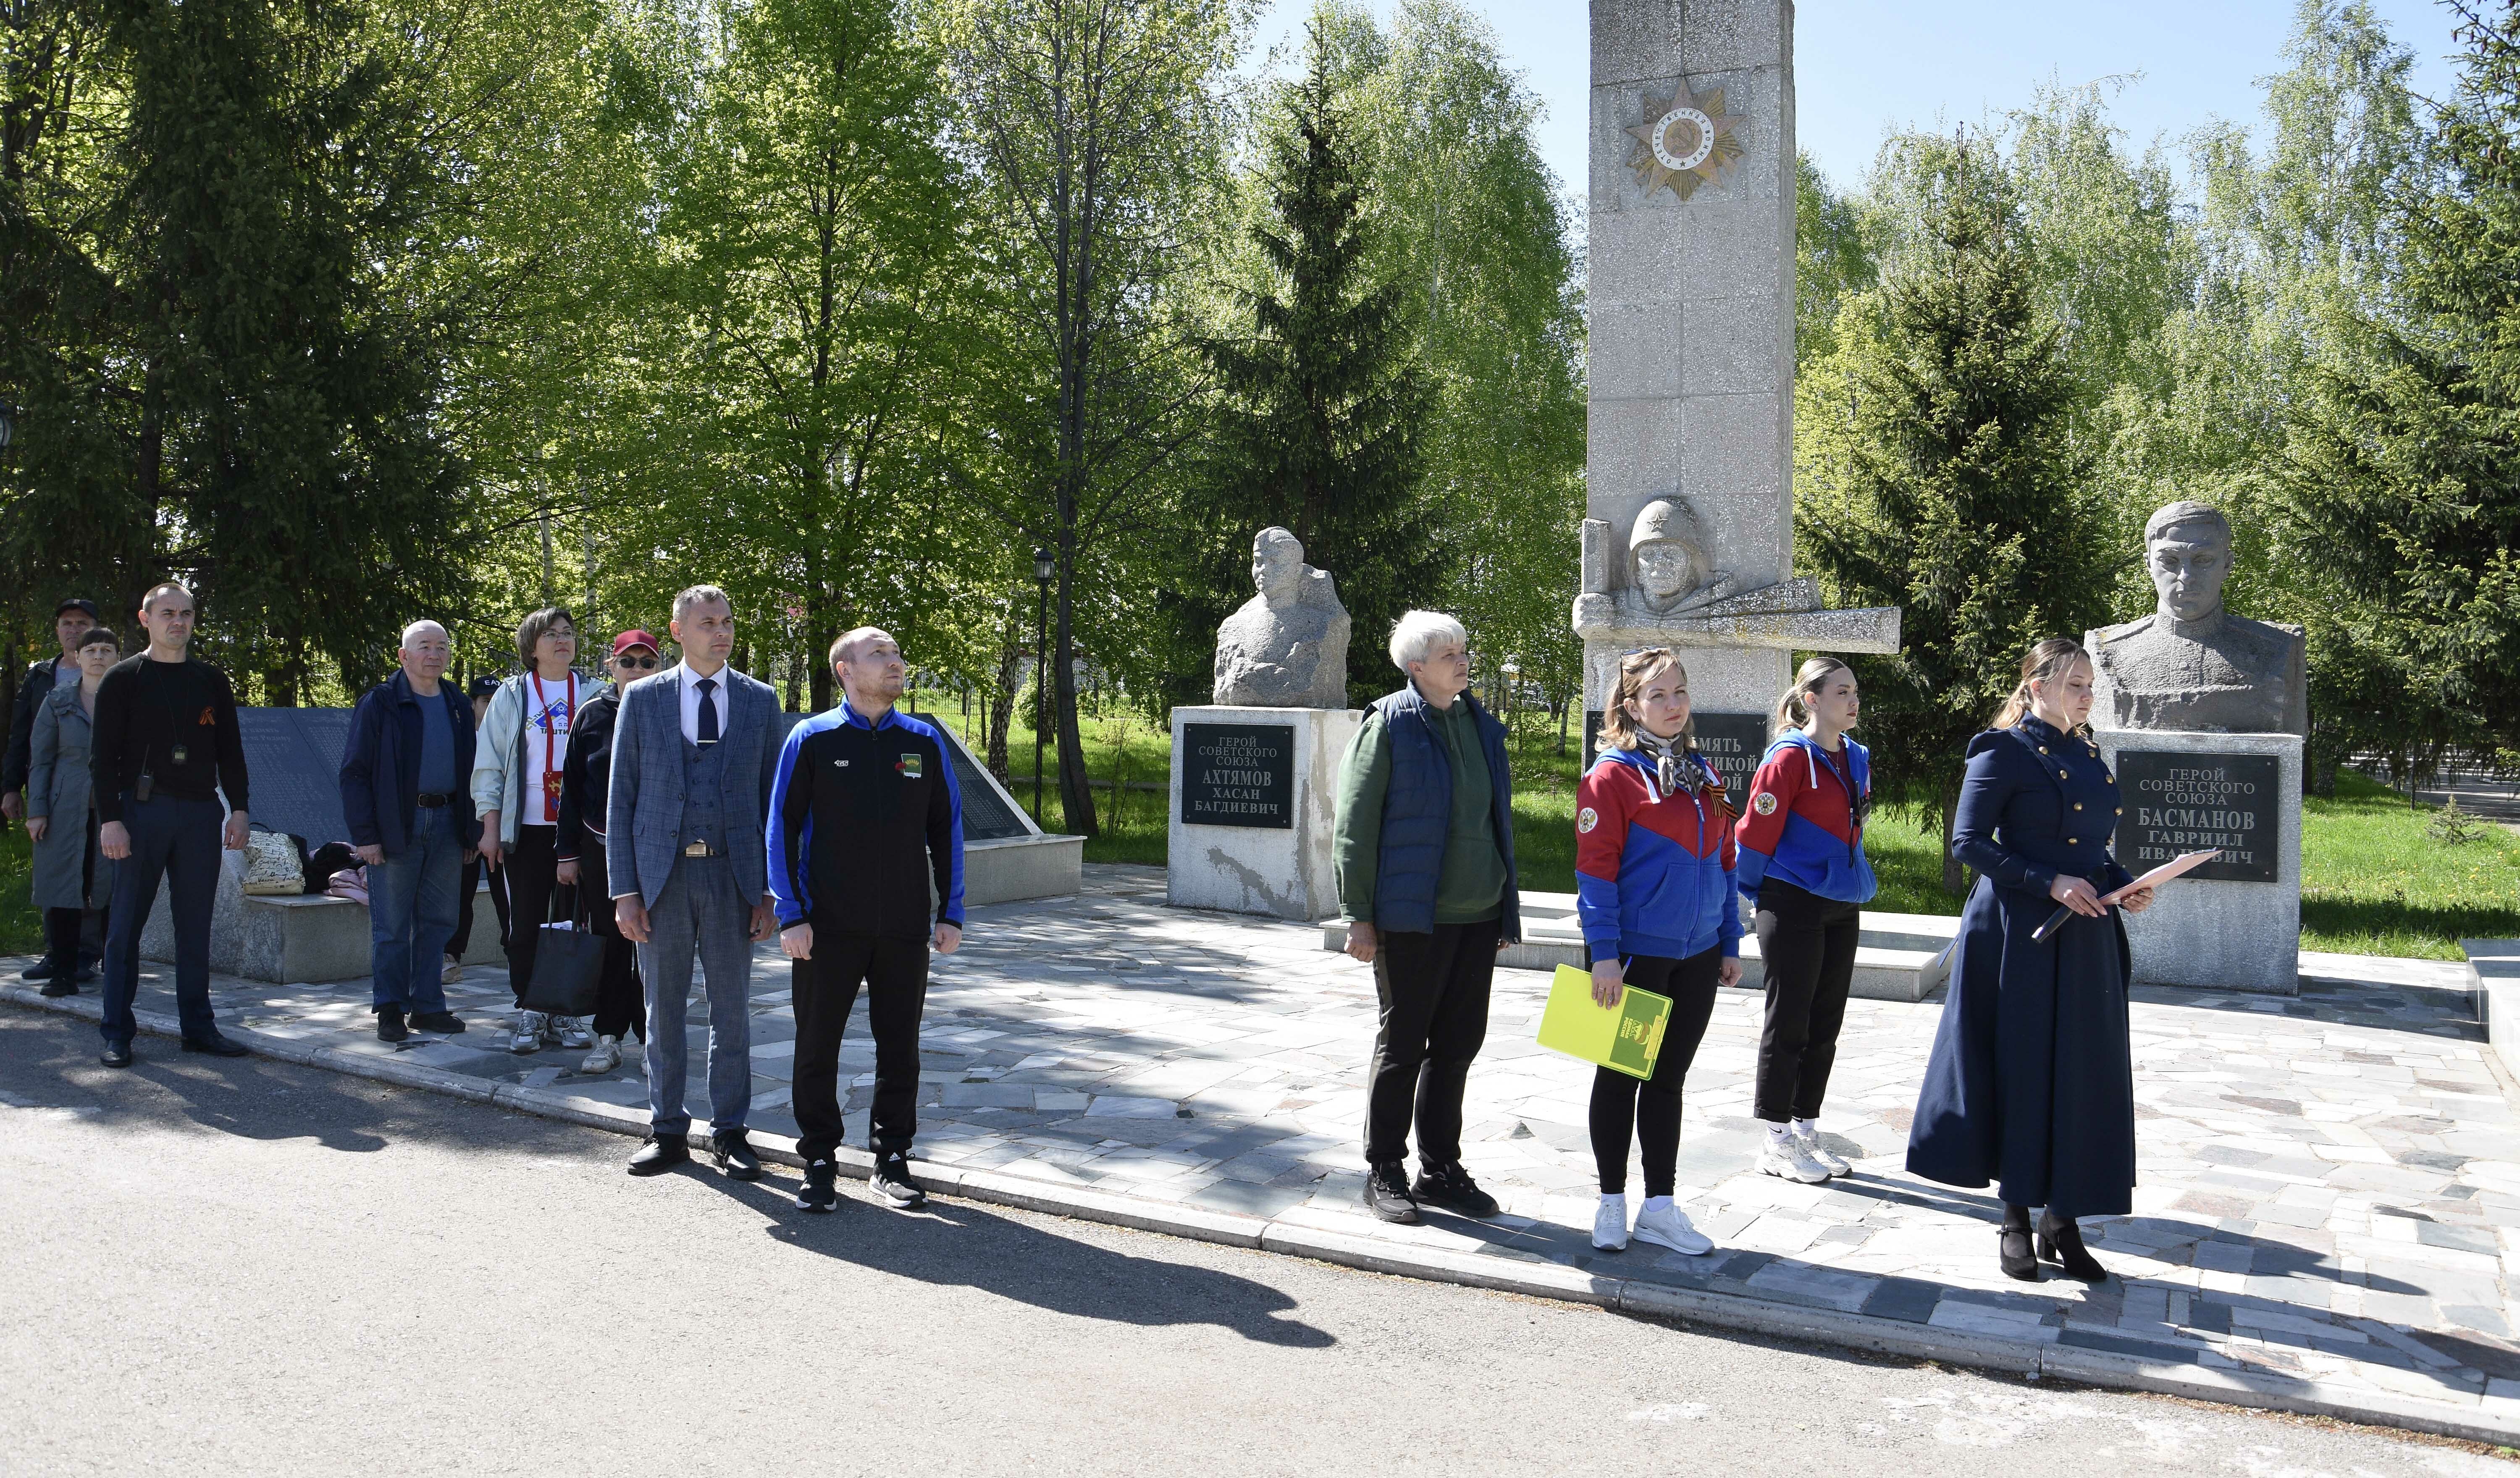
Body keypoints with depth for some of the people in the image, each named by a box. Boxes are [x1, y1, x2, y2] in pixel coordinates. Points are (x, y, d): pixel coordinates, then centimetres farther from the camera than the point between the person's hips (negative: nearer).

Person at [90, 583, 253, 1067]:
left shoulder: (212, 681, 13)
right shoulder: (124, 679, 2)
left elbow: (230, 751, 15)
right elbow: (103, 756, -3)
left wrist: (239, 809, 6)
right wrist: (109, 819, -11)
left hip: (201, 813, 3)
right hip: (143, 810, -3)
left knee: (196, 926, 7)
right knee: (126, 923, 0)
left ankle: (199, 1026, 13)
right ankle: (117, 1032, 7)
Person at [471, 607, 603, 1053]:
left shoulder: (593, 696, 8)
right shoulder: (512, 697, 6)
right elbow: (488, 765, 6)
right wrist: (490, 828, -1)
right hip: (527, 829, -1)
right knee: (526, 924, 2)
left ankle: (568, 1011, 13)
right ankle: (529, 1013, 11)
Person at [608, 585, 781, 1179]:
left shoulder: (760, 701, 5)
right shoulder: (642, 698, 3)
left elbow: (773, 798, 5)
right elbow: (621, 798, 3)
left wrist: (772, 890, 0)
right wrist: (625, 890, -3)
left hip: (733, 874, 0)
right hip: (663, 874, 0)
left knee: (732, 1011, 7)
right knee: (664, 1010, 9)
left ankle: (728, 1132, 19)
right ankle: (667, 1130, 23)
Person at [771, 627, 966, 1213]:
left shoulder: (924, 742, 6)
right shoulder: (812, 739, -1)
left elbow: (946, 829, 10)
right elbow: (781, 828, -1)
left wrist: (951, 913, 5)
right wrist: (791, 916, -8)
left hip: (905, 928, 2)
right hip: (827, 928, -2)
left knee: (900, 1049, 8)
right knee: (817, 1047, 5)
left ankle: (892, 1160, 22)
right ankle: (818, 1162, 19)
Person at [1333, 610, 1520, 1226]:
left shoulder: (1482, 726, 12)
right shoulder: (1389, 725, -7)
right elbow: (1354, 825, -8)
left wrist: (1508, 907, 16)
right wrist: (1359, 915, -12)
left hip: (1478, 917, 6)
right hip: (1412, 919, -6)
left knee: (1458, 1045, 11)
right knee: (1402, 1045, 3)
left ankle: (1440, 1169, 24)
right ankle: (1384, 1174, 17)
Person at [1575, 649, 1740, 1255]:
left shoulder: (1702, 774, 10)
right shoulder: (1613, 774, -10)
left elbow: (1723, 860, 15)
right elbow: (1595, 869, -13)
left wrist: (1730, 943, 12)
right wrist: (1604, 953, -17)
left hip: (1696, 955, 6)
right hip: (1634, 955, -6)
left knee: (1668, 1079, 13)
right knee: (1621, 1076, 7)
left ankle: (1660, 1207, 23)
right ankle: (1612, 1204, 20)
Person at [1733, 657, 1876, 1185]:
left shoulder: (1856, 759, 11)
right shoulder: (1791, 758, -14)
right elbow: (1757, 832, -12)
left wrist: (1856, 890, 18)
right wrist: (1759, 898, -4)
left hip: (1841, 908, 8)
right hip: (1793, 907, -8)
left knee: (1824, 1027, 12)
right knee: (1788, 1025, 0)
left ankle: (1804, 1134, 22)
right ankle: (1776, 1144, 9)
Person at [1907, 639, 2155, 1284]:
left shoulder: (2088, 754, 15)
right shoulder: (2004, 751, -7)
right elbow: (1968, 842, -13)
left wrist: (2124, 886, 2)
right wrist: (2049, 883, -19)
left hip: (2087, 938, 7)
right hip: (2020, 935, -7)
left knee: (2085, 1078, 6)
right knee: (2022, 1073, 1)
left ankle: (2062, 1223, 16)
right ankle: (2016, 1223, 14)